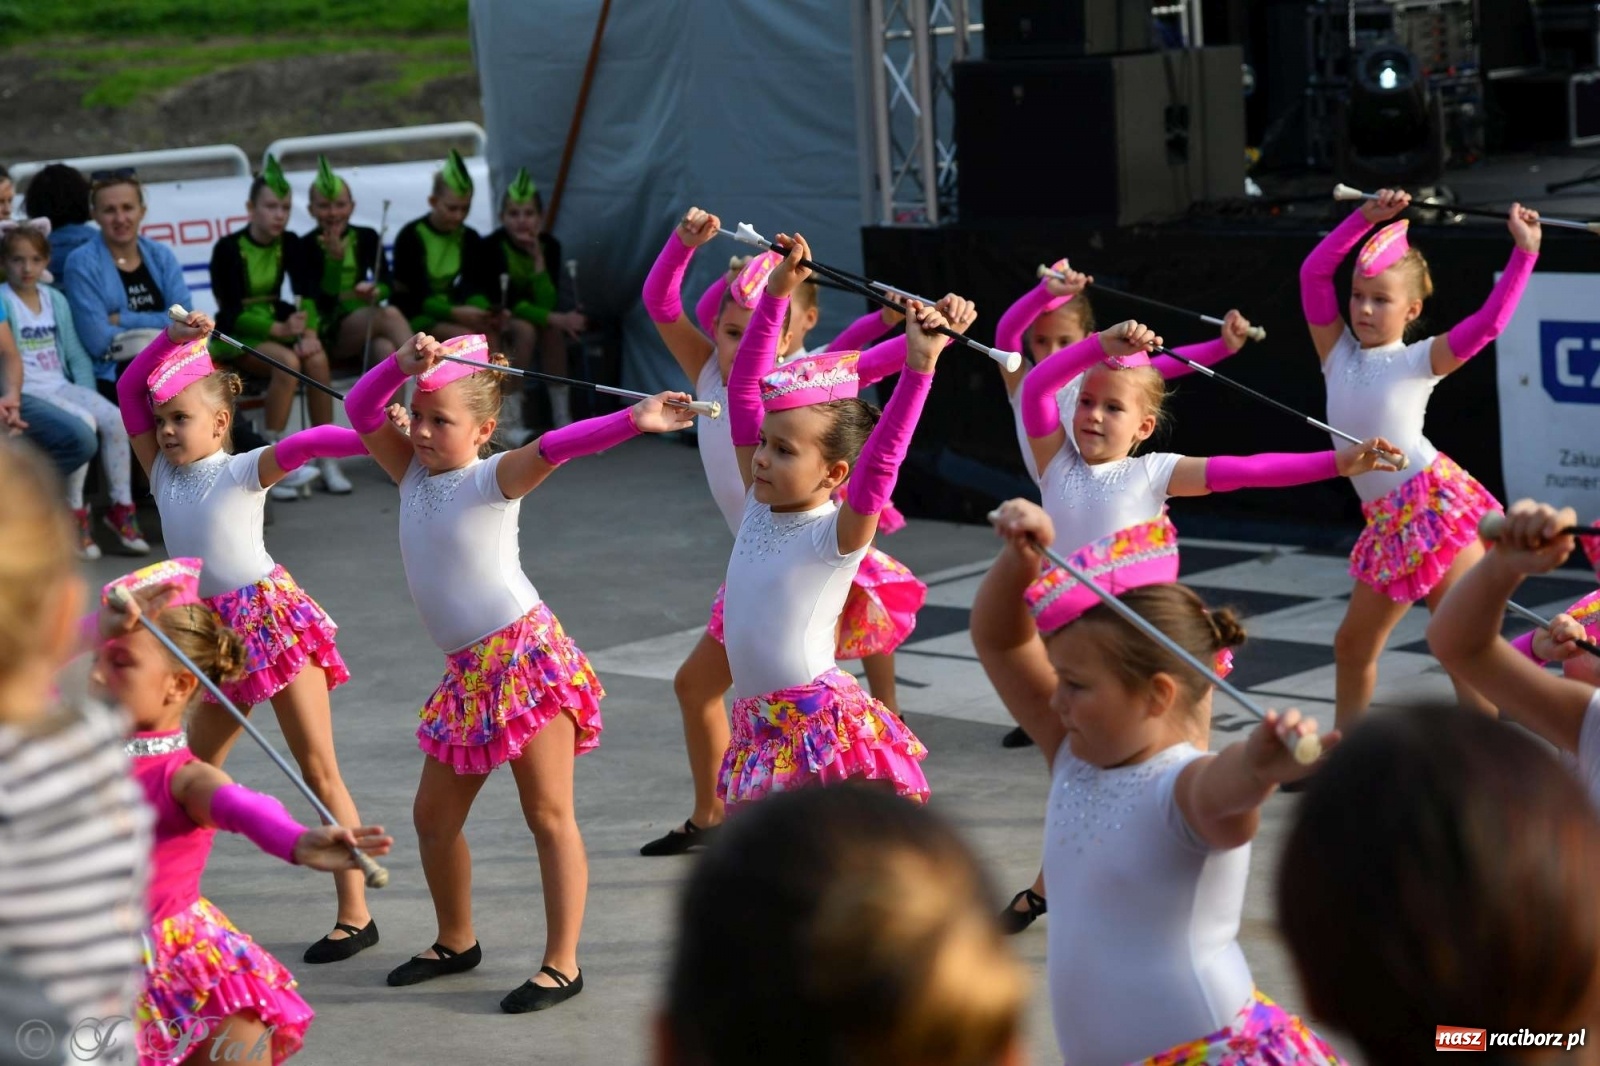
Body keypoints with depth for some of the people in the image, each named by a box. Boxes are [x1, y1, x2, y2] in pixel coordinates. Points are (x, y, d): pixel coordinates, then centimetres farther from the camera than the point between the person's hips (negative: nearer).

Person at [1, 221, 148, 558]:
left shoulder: (55, 299, 16)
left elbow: (76, 354, 17)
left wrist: (87, 394, 3)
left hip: (61, 384, 6)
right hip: (28, 390, -6)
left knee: (115, 419, -21)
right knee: (83, 423, -31)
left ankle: (122, 507, -10)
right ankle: (75, 515, -19)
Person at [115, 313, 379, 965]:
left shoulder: (244, 471, -8)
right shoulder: (163, 473, 7)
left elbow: (307, 442, -23)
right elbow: (129, 391, 3)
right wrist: (173, 338, -6)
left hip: (273, 614, -7)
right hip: (216, 633, 7)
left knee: (318, 770, -5)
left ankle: (355, 914, -4)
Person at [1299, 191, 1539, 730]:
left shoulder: (1419, 360, 0)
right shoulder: (1338, 353, 12)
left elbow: (1487, 321, -11)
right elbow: (1313, 273, 6)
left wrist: (1525, 249, -11)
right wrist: (1366, 218, 4)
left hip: (1437, 504, -6)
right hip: (1388, 524, 6)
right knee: (1352, 644, 15)